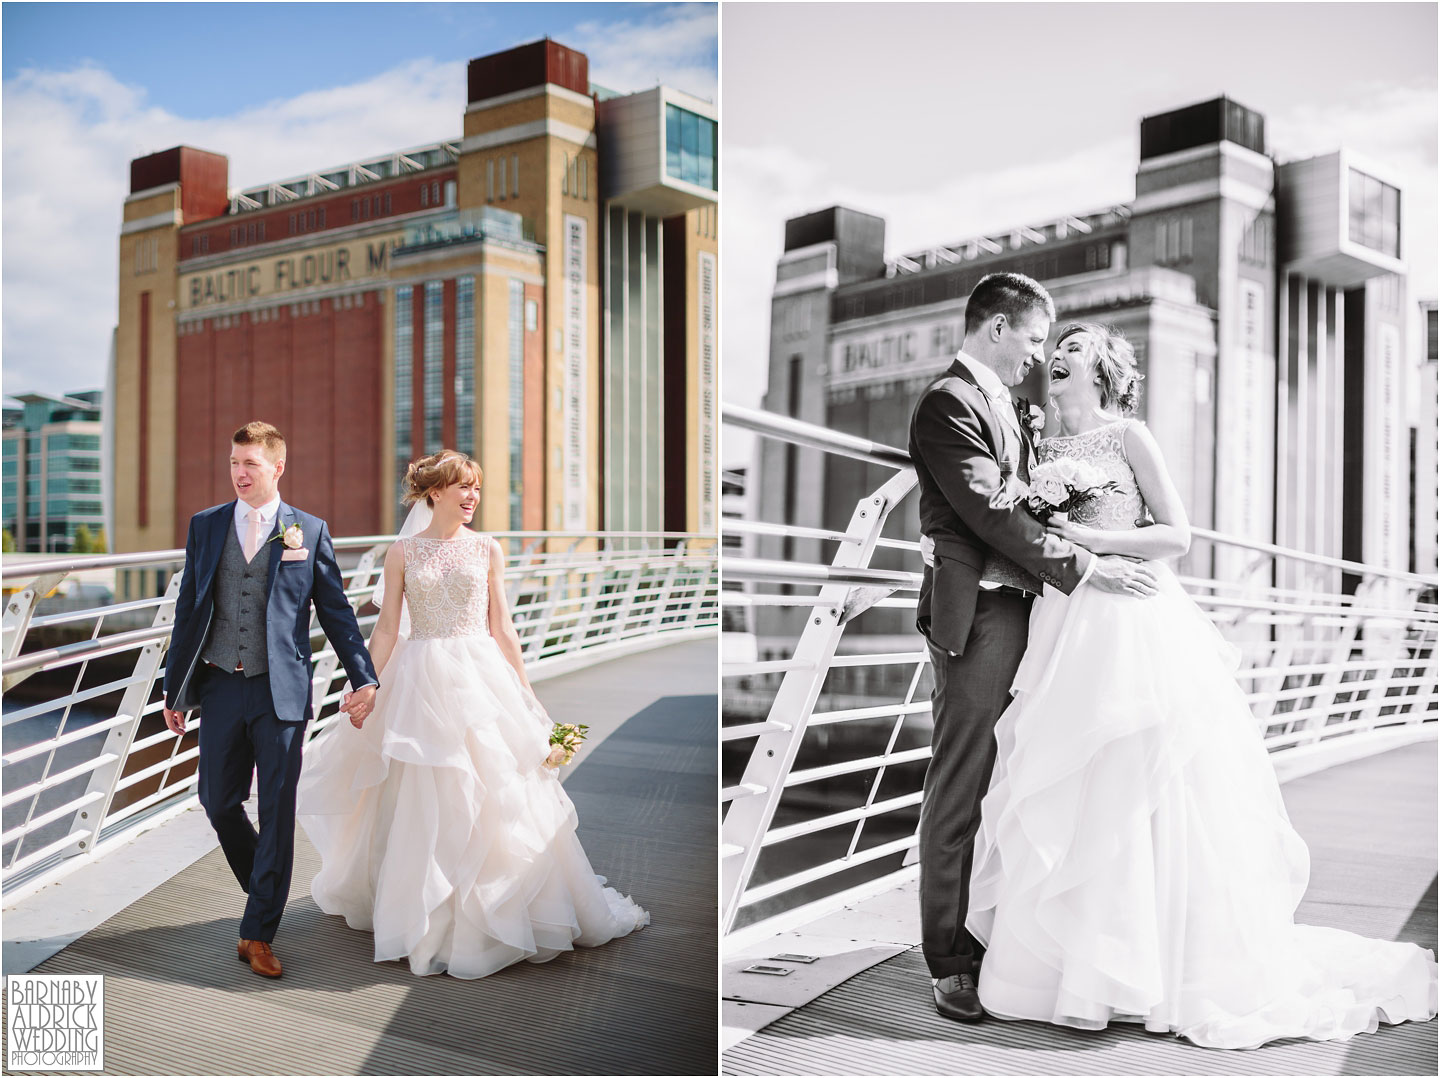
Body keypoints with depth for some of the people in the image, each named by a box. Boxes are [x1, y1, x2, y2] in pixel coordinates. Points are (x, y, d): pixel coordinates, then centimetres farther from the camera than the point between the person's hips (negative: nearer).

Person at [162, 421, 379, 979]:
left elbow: (336, 611, 4)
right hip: (220, 687, 3)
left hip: (281, 691, -3)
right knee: (219, 802, 10)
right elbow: (188, 610, 9)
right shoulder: (205, 526, 6)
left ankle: (257, 935, 10)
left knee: (277, 811, 0)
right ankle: (266, 893, 35)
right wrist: (174, 688, 8)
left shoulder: (309, 531, 0)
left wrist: (363, 678, -3)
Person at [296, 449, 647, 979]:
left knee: (494, 794, 1)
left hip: (481, 676, 1)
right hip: (421, 680, -1)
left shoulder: (487, 549, 6)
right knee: (424, 804, 3)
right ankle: (430, 920, 16)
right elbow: (387, 628, 4)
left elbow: (502, 628, 8)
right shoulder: (403, 552, 2)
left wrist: (525, 691, 6)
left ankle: (489, 915, 16)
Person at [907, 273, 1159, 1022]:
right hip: (975, 616, -9)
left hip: (1018, 612, 9)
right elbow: (992, 513, -17)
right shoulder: (948, 402, -9)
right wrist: (1084, 570, -17)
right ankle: (950, 961, 3)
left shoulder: (1006, 405, 22)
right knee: (960, 791, -4)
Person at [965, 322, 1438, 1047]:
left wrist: (1093, 540, -11)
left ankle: (1153, 967, 4)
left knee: (1131, 794, -6)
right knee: (1063, 801, 4)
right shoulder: (1042, 449, 17)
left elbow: (1177, 535, -2)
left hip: (1132, 628, -5)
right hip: (1065, 630, 5)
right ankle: (1066, 962, 13)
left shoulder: (1128, 435, 3)